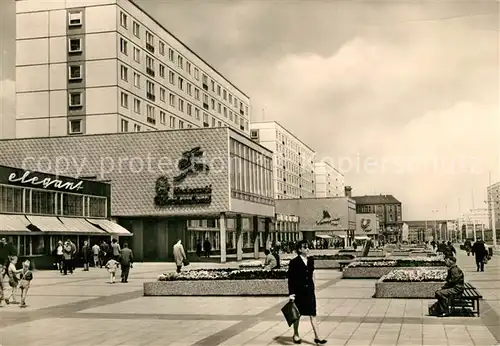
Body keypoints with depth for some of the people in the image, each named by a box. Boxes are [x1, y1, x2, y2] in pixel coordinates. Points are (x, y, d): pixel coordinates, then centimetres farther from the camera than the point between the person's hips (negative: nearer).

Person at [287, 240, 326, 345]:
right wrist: (291, 293, -15)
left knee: (313, 314, 0)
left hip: (309, 291, 4)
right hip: (299, 292, -4)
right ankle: (296, 335, 28)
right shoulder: (294, 262, -11)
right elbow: (291, 279, -11)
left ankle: (317, 337, 1)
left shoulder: (310, 260, 5)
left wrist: (312, 288, 13)